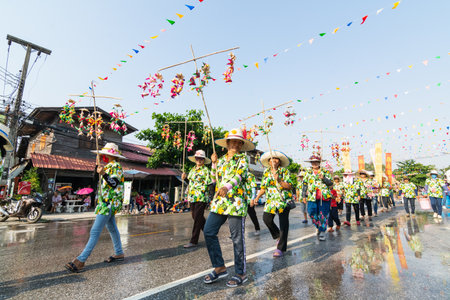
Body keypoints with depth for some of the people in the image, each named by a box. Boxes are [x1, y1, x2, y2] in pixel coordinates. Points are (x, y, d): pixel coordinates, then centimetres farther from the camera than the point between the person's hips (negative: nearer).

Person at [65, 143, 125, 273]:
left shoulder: (116, 166, -14)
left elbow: (114, 183, -27)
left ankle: (81, 260, -7)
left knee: (95, 231, -10)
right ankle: (119, 253, 28)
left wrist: (103, 174, -36)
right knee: (112, 228, 17)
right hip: (106, 202, 11)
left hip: (110, 202, -11)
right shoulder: (108, 166, 15)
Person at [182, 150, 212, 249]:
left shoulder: (206, 170, -6)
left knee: (197, 219, -3)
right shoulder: (192, 170, 16)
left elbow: (209, 184, -9)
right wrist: (185, 178, 6)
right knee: (195, 217, 16)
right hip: (192, 198, 8)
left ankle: (193, 241, 6)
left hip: (201, 198, -8)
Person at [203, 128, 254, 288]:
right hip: (219, 201, 6)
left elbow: (239, 175, -18)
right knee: (209, 232, 2)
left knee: (237, 238, 1)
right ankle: (219, 267, 19)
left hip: (235, 201, -6)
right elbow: (214, 179, 25)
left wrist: (227, 186, -36)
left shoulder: (243, 159, 2)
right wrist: (214, 163, 16)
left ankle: (241, 273, 19)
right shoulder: (222, 159, 18)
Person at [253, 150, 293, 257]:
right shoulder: (266, 172, 10)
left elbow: (289, 186, -9)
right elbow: (263, 188, 15)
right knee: (266, 219, 1)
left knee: (283, 223, -5)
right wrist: (257, 198, 4)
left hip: (283, 201, -4)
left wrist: (279, 180, -24)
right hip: (270, 200, 5)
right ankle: (278, 235, 31)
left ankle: (280, 248, 5)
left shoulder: (284, 170, -2)